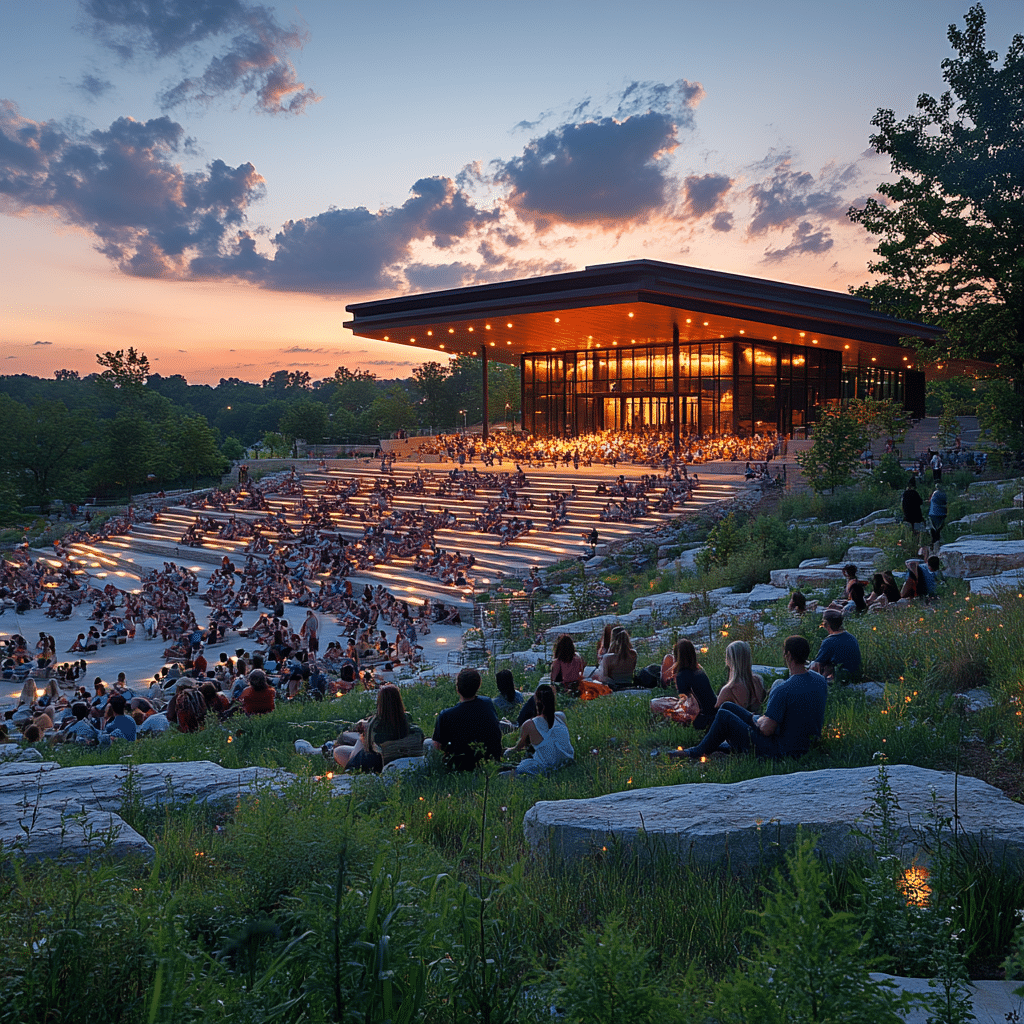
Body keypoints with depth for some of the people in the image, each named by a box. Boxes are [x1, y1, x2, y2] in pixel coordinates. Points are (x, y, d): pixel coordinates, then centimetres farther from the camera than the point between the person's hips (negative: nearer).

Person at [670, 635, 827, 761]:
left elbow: (767, 729, -28)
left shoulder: (784, 690, -29)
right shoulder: (821, 681, -3)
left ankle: (698, 752, 21)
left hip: (781, 750, -8)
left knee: (723, 716, 2)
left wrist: (759, 720, -4)